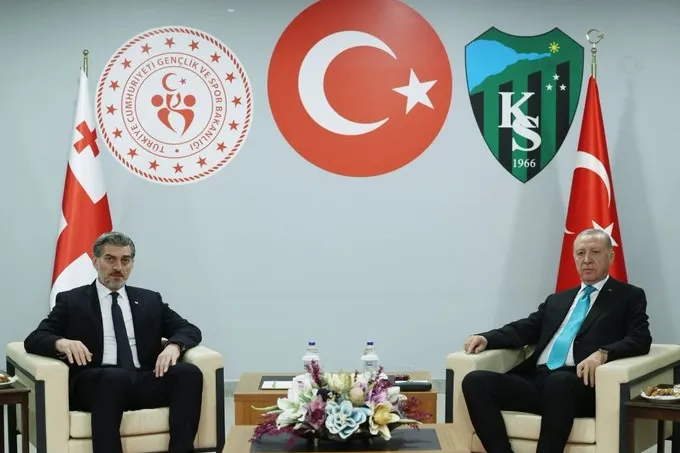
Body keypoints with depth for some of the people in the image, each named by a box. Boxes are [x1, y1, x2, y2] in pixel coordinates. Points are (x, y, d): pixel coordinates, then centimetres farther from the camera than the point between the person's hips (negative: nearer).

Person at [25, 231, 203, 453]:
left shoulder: (150, 300, 22)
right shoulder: (71, 301, 14)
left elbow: (190, 330, 15)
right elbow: (33, 339, 4)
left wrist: (173, 345, -10)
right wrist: (61, 342, -20)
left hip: (145, 382, 3)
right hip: (94, 383, -3)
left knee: (190, 372, -27)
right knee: (115, 377, -39)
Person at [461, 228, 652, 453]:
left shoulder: (630, 296, 14)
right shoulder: (558, 299, 29)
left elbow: (640, 340, 0)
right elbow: (525, 329, 21)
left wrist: (603, 353, -21)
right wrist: (486, 338, 0)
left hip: (579, 383, -5)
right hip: (536, 380, 5)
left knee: (558, 381, -40)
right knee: (475, 381, -19)